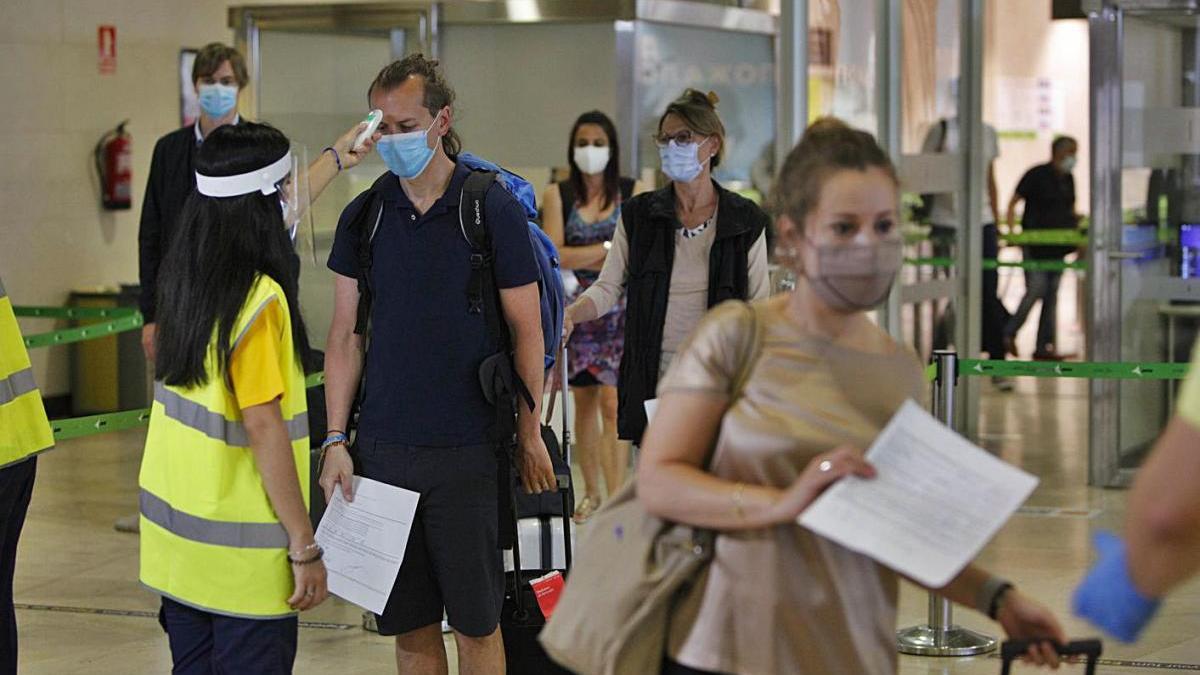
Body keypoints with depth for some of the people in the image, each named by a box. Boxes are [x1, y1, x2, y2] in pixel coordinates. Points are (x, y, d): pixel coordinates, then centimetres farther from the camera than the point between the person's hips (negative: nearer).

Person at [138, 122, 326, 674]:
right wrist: (305, 546, -17)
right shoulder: (260, 299, -20)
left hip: (174, 533, 8)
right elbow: (264, 428, -21)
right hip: (241, 552, -8)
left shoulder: (184, 278, 5)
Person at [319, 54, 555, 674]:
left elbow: (527, 331, 1)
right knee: (408, 623, 9)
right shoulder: (364, 216, 5)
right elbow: (345, 337, 7)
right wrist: (336, 440, 1)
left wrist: (529, 432, 1)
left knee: (476, 620, 3)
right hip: (383, 448, 3)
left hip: (468, 451, -3)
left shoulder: (494, 210, -4)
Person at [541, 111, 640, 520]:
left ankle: (616, 499, -12)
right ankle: (592, 493, 21)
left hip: (620, 308, -2)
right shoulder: (558, 195, 5)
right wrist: (610, 249, -10)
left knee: (612, 403, -10)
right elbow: (553, 256, -5)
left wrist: (583, 258, -10)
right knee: (584, 402, 9)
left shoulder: (633, 194, 3)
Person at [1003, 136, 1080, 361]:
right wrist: (1011, 231, -15)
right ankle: (1008, 334, 6)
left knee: (1052, 295, 5)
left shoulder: (1068, 180, 12)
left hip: (1057, 244, 7)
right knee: (1036, 289, -12)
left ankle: (1044, 346, 8)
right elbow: (1013, 203, -6)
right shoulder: (1036, 175, -7)